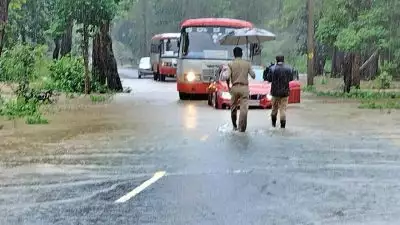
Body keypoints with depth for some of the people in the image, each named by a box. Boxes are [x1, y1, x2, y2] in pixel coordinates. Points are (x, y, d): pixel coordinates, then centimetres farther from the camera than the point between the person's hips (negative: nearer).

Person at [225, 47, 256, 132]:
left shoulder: (231, 64, -1)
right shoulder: (247, 64, 2)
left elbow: (227, 77, -10)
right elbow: (253, 75, 4)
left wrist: (228, 86, 6)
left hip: (234, 87, 1)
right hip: (244, 87, -1)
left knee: (233, 108, 17)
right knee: (244, 108, -4)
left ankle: (234, 126, 27)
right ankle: (242, 128, -12)